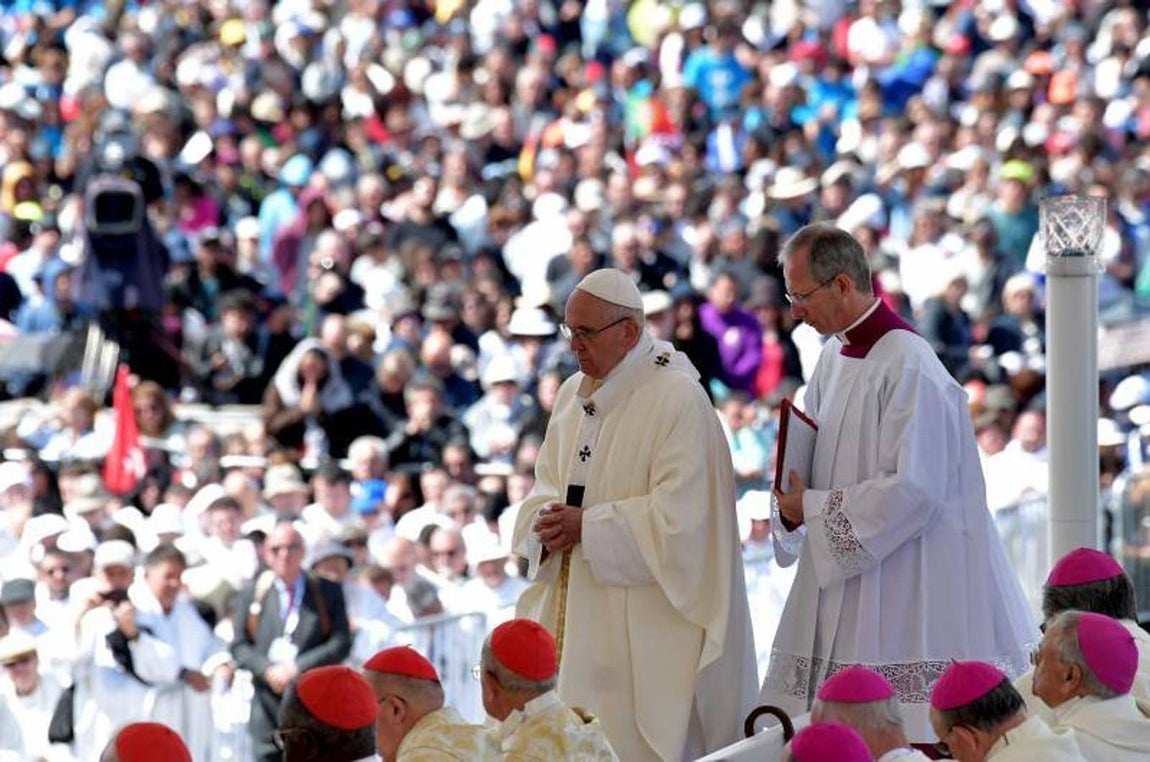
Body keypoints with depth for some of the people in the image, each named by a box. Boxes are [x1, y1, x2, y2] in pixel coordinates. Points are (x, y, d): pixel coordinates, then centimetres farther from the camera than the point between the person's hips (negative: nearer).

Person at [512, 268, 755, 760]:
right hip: (574, 607, 7)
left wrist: (587, 527, -18)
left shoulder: (678, 399, -13)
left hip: (642, 622, -7)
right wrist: (547, 523, -7)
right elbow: (547, 485, 16)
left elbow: (678, 514, -20)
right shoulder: (575, 393, 12)